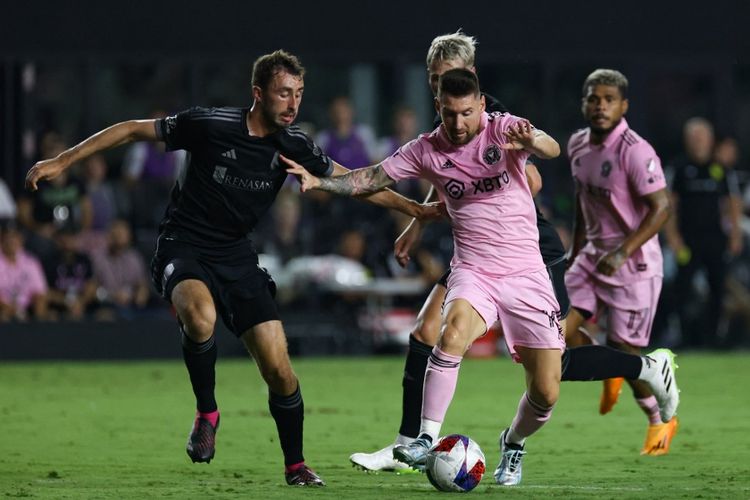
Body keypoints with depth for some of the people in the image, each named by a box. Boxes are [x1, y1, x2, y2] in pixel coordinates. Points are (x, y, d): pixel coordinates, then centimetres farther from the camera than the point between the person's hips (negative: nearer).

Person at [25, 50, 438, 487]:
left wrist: (414, 208, 9)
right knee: (200, 316, -37)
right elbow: (134, 130, -5)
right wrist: (63, 161, -5)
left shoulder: (293, 145, -3)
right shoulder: (210, 124, -15)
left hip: (236, 256, 4)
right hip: (184, 249, -4)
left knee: (278, 366, -6)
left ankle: (296, 465, 13)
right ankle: (207, 413, -13)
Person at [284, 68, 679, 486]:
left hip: (526, 274, -1)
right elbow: (372, 179, 6)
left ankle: (514, 444, 29)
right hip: (472, 273, 1)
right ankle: (427, 441, -28)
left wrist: (531, 143, -53)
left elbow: (552, 149, -28)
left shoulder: (505, 129, -9)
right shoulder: (427, 151, 1)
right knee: (453, 334, -34)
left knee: (546, 393, -3)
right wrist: (319, 182, -10)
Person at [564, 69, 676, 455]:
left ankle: (661, 420, 22)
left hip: (633, 263, -7)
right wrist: (577, 249, 22)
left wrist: (623, 252, -28)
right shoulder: (578, 145, 4)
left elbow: (661, 207, -23)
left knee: (623, 349, -3)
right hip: (593, 255, 7)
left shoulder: (635, 152, -20)